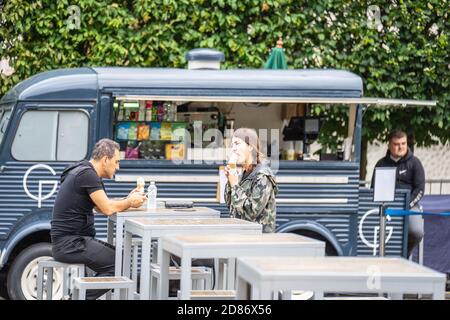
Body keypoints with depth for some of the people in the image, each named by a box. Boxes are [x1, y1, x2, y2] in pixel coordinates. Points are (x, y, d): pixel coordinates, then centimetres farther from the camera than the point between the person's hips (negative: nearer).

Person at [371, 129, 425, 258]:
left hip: (410, 205, -1)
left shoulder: (414, 163, 6)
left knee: (417, 232, -28)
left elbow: (420, 189, 1)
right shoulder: (382, 164, 13)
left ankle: (406, 252, 7)